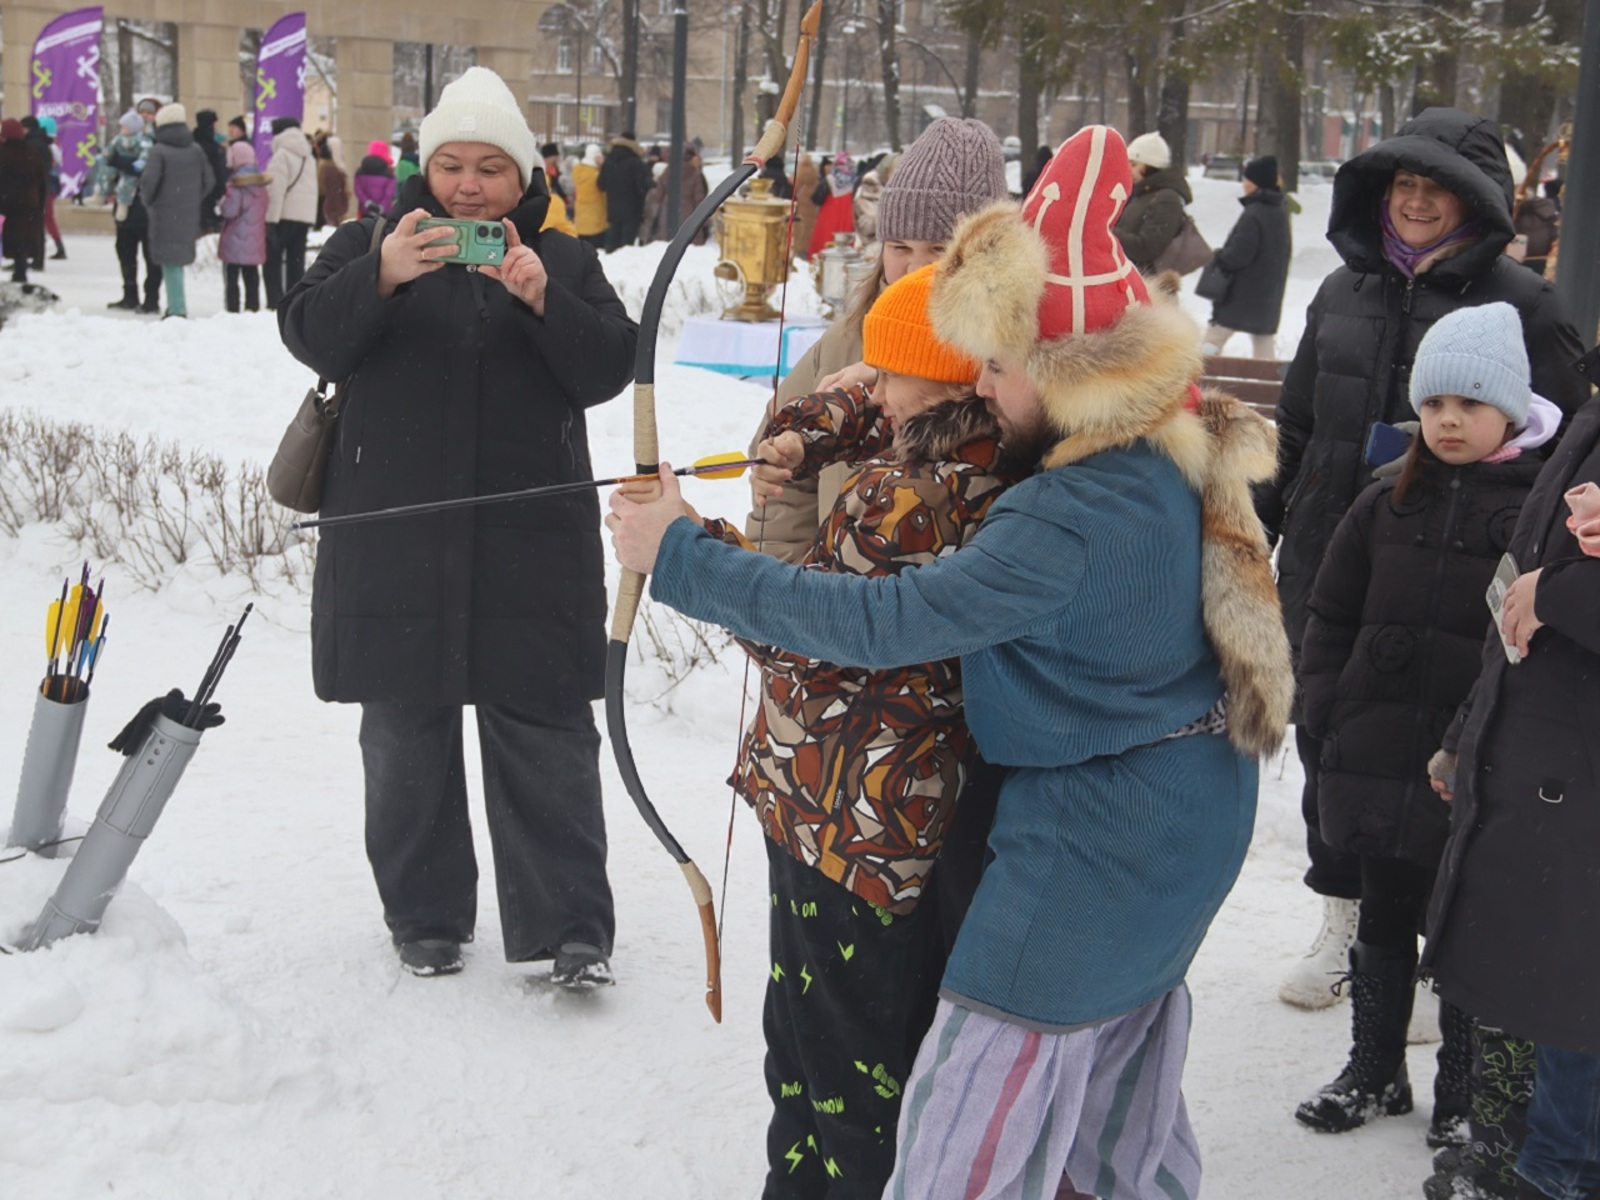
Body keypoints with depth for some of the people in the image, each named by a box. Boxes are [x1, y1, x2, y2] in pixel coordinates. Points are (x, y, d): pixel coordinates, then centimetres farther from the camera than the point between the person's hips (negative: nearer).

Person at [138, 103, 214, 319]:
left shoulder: (159, 151, -11)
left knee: (171, 261, -2)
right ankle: (177, 303, 15)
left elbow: (148, 180, -18)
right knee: (178, 258, 17)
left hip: (165, 215, -5)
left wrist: (147, 199, 1)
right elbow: (208, 181, 8)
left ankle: (177, 308, -4)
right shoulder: (196, 150, 4)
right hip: (189, 216, 5)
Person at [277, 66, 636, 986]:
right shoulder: (371, 242, 7)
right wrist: (381, 276, -28)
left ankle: (571, 927, 3)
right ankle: (425, 915, 21)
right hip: (394, 539, 1)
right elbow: (313, 337, -9)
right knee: (407, 734, 8)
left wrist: (542, 298, -21)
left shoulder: (565, 260, 9)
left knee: (546, 736, -1)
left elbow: (609, 369, -4)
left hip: (531, 545, 0)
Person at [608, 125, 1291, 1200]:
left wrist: (680, 557, -24)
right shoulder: (1178, 459, -1)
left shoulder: (1076, 518, -30)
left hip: (1093, 849, -10)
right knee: (1122, 1099, 29)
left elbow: (880, 624, -30)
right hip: (1186, 829, 10)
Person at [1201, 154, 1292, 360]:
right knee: (1264, 342, 11)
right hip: (1269, 295, 8)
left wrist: (1218, 258, -3)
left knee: (1214, 338, -2)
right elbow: (1286, 251, 19)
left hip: (1242, 295, -8)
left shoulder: (1253, 214, -19)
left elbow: (1239, 253, -21)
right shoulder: (1280, 212, 9)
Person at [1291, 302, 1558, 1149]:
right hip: (1381, 761, 4)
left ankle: (1463, 1095, 25)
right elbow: (1330, 615, 13)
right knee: (1384, 923, 17)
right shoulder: (1389, 502, 7)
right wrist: (1327, 705, 3)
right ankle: (1375, 1072, 34)